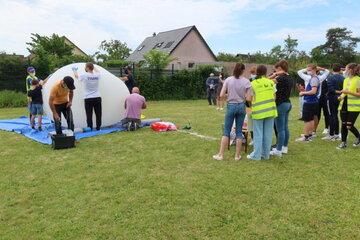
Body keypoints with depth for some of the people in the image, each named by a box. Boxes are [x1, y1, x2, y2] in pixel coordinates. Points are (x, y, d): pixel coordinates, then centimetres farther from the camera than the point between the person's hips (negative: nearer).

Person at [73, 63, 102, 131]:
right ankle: (98, 128, 16)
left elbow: (77, 76, 14)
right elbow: (98, 72, 27)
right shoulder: (97, 76, 0)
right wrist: (93, 67, 42)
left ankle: (90, 129, 6)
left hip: (88, 99, -3)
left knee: (89, 115, 2)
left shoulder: (84, 76, -9)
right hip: (97, 98, 3)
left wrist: (74, 70, 34)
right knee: (98, 114, 9)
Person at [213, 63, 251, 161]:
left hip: (231, 106, -1)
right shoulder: (246, 81, -4)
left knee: (226, 131, 7)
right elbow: (248, 98, -7)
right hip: (241, 106, 1)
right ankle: (237, 155, 15)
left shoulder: (228, 80, -5)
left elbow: (221, 95, -7)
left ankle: (220, 155, 9)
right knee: (239, 131, 9)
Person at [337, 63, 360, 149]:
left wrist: (348, 92, -22)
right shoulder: (346, 80, 13)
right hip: (344, 106, 7)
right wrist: (341, 96, 5)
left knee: (349, 126, -5)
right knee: (343, 124, 5)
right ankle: (343, 142, 13)